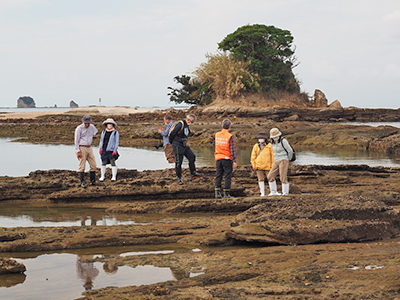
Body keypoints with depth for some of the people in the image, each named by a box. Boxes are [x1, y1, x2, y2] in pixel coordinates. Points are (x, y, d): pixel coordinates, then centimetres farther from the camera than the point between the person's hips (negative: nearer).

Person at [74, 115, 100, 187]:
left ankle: (93, 181, 12)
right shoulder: (79, 128, -11)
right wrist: (78, 151, -16)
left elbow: (95, 132, 31)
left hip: (89, 148, 6)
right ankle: (82, 183, -2)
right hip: (82, 148, -6)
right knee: (82, 166, -6)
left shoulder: (92, 127, 5)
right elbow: (76, 141, -11)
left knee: (93, 165, 4)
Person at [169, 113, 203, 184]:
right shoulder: (180, 125, -20)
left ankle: (193, 173, 9)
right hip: (178, 146, -9)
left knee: (192, 156, 2)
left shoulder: (187, 125, 9)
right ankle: (178, 178, 6)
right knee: (178, 162, -3)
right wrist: (172, 143, -2)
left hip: (184, 145, 9)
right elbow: (172, 134, -16)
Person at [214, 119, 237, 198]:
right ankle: (226, 193, -1)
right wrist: (234, 161, -10)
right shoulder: (230, 136, -10)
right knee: (228, 176, 1)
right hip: (227, 159, -4)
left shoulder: (217, 135, 4)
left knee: (218, 175, 9)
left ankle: (217, 192, 3)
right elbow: (232, 150, -12)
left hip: (218, 158, 5)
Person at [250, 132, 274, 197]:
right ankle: (262, 193, 6)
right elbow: (253, 156, 9)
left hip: (267, 166, -1)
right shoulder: (256, 146, 6)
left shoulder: (269, 146, 3)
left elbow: (272, 156, 6)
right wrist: (254, 165, 3)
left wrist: (272, 165, 3)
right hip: (259, 166, 1)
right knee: (261, 179, 1)